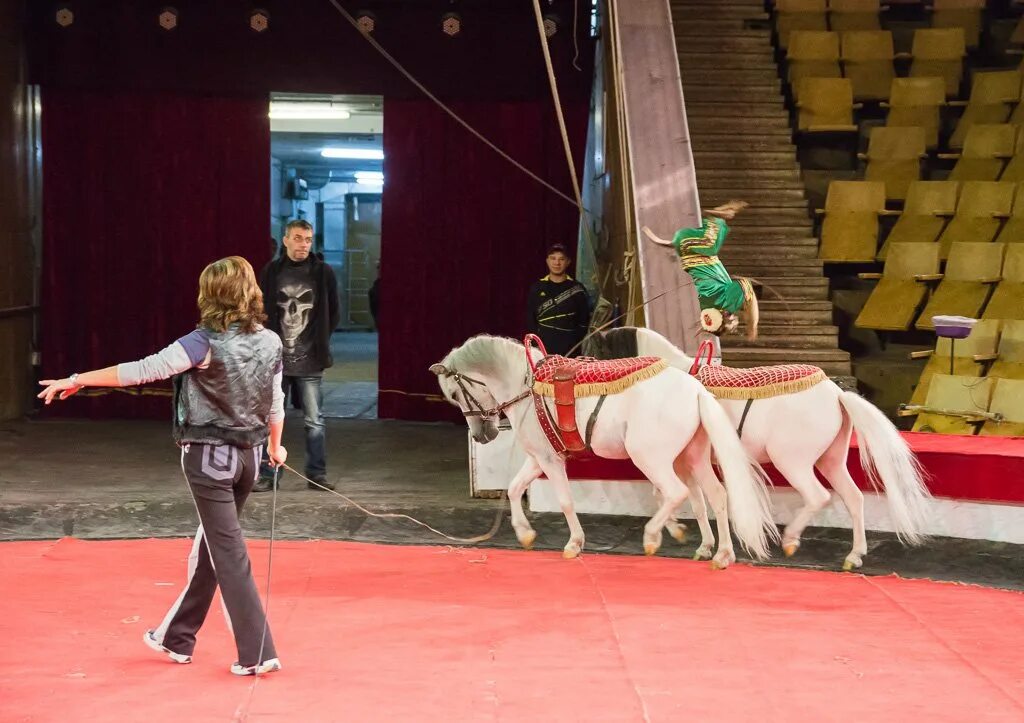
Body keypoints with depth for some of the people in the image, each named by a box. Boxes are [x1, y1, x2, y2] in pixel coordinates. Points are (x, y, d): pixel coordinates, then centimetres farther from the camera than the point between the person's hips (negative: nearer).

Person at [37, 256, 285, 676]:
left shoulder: (207, 342, -17)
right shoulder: (270, 342, 0)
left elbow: (143, 370, -19)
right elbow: (275, 404, 9)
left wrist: (77, 380, -13)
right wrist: (275, 447, 26)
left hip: (209, 456, -6)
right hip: (248, 455, 6)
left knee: (228, 553, 0)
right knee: (209, 546, 18)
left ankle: (257, 653, 0)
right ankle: (176, 637, 31)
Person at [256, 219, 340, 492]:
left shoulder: (323, 272, 0)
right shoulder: (271, 271, 1)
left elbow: (332, 313, 7)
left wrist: (319, 342, 4)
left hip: (309, 361, 0)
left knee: (314, 421, 5)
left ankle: (317, 474, 14)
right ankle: (267, 474, 14)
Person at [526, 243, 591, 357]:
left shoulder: (577, 289, 7)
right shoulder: (537, 288, 9)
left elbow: (584, 322, 6)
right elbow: (530, 320, 10)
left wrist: (577, 346, -4)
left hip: (570, 352, -1)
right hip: (543, 350, 1)